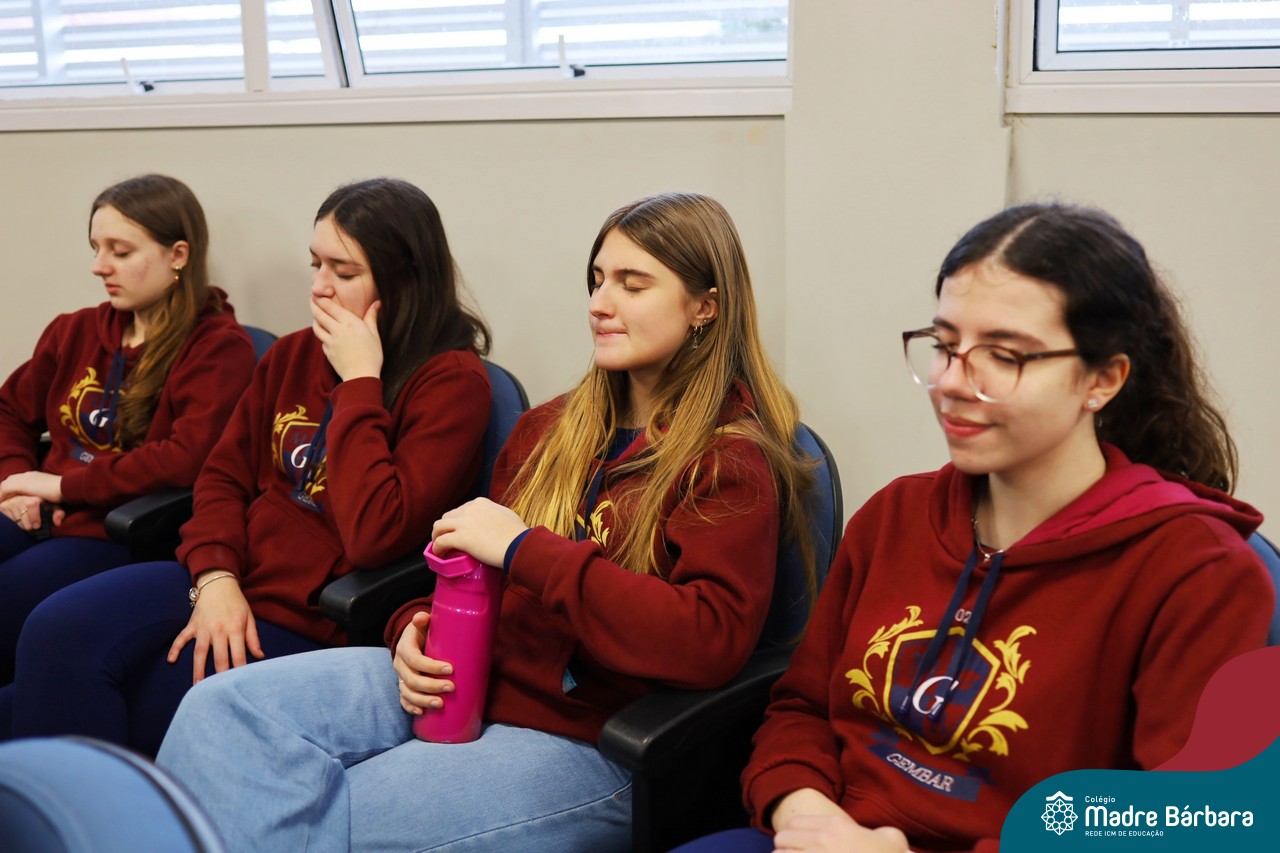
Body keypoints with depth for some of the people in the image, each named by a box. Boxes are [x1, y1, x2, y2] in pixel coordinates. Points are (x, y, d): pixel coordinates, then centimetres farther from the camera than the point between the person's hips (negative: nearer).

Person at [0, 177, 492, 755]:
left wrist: (359, 382, -16)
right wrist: (215, 576, -6)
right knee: (56, 632, -19)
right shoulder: (293, 354, 12)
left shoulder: (451, 381, -10)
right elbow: (223, 476, 13)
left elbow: (375, 535, -21)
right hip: (226, 584, 7)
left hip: (310, 623, -6)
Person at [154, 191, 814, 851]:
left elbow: (711, 639, -23)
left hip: (583, 742, -6)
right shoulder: (548, 428, 14)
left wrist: (525, 549, -22)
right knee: (219, 709, -14)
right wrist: (417, 630, -1)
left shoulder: (733, 464, -7)